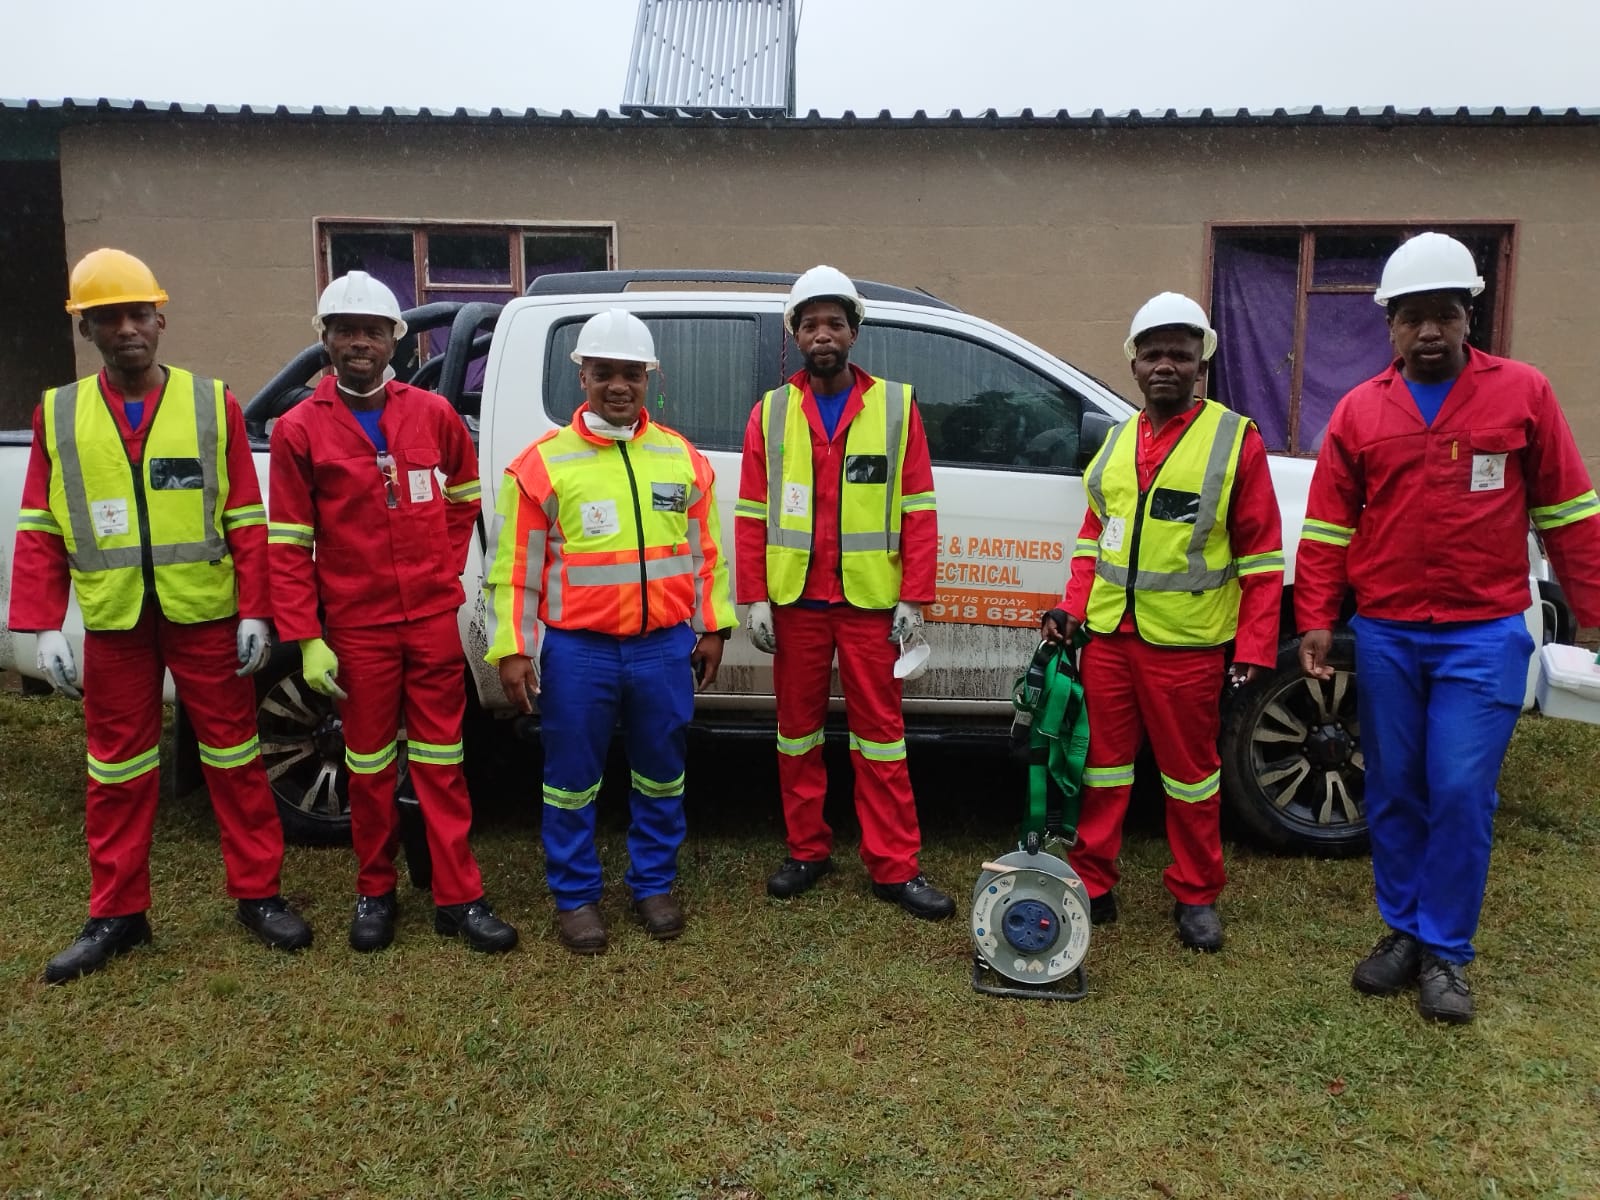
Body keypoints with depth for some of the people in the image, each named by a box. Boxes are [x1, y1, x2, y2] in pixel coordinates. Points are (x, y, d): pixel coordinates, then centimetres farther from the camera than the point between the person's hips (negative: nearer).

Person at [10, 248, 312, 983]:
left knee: (233, 755, 7)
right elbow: (40, 530, 5)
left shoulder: (212, 404, 0)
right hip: (113, 621, 2)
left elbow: (246, 520, -1)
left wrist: (254, 612, -6)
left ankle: (258, 893, 20)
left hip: (206, 615, -2)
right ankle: (117, 914, 26)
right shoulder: (57, 415, 5)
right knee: (117, 769, 12)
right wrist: (42, 627, -2)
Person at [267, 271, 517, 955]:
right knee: (369, 764, 10)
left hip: (434, 618, 2)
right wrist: (306, 640, -8)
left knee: (440, 758, 7)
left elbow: (464, 497, 18)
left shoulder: (433, 414, 3)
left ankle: (458, 898, 14)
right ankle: (374, 893, 27)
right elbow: (288, 544, -4)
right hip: (357, 627, -1)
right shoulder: (299, 429, -3)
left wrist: (447, 569, 7)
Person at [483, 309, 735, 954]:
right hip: (576, 651, -2)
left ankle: (654, 884, 31)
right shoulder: (543, 463, -3)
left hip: (665, 647, 3)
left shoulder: (683, 459, 6)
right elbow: (514, 567, -3)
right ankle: (575, 896, 25)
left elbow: (705, 552, 12)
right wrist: (511, 648, -7)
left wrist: (711, 627, 10)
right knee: (572, 781, 8)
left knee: (661, 776, 14)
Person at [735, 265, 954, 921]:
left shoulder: (896, 406, 2)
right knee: (797, 728, 12)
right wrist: (755, 598, -3)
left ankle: (893, 866, 13)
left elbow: (918, 511, 0)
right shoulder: (771, 412, 6)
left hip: (870, 601, -1)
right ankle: (807, 851, 27)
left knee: (881, 732, 3)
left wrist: (912, 599, -6)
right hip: (794, 602, 2)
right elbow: (751, 513, 4)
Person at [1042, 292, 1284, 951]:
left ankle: (1196, 897, 26)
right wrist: (1072, 607, 6)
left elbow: (1261, 554, -5)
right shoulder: (1118, 440, 11)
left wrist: (1253, 648, -9)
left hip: (1185, 644, -4)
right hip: (1107, 636, 5)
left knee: (1190, 771, 9)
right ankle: (1093, 884, 25)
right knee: (1103, 762, 12)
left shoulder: (1235, 439, -4)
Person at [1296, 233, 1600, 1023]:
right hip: (1385, 637, 2)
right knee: (1393, 794, 10)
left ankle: (1445, 952, 13)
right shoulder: (1359, 411, 5)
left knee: (1461, 794, -4)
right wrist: (1316, 620, -2)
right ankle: (1403, 931, 26)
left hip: (1484, 634, -2)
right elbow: (1326, 528, 5)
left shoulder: (1522, 393, 1)